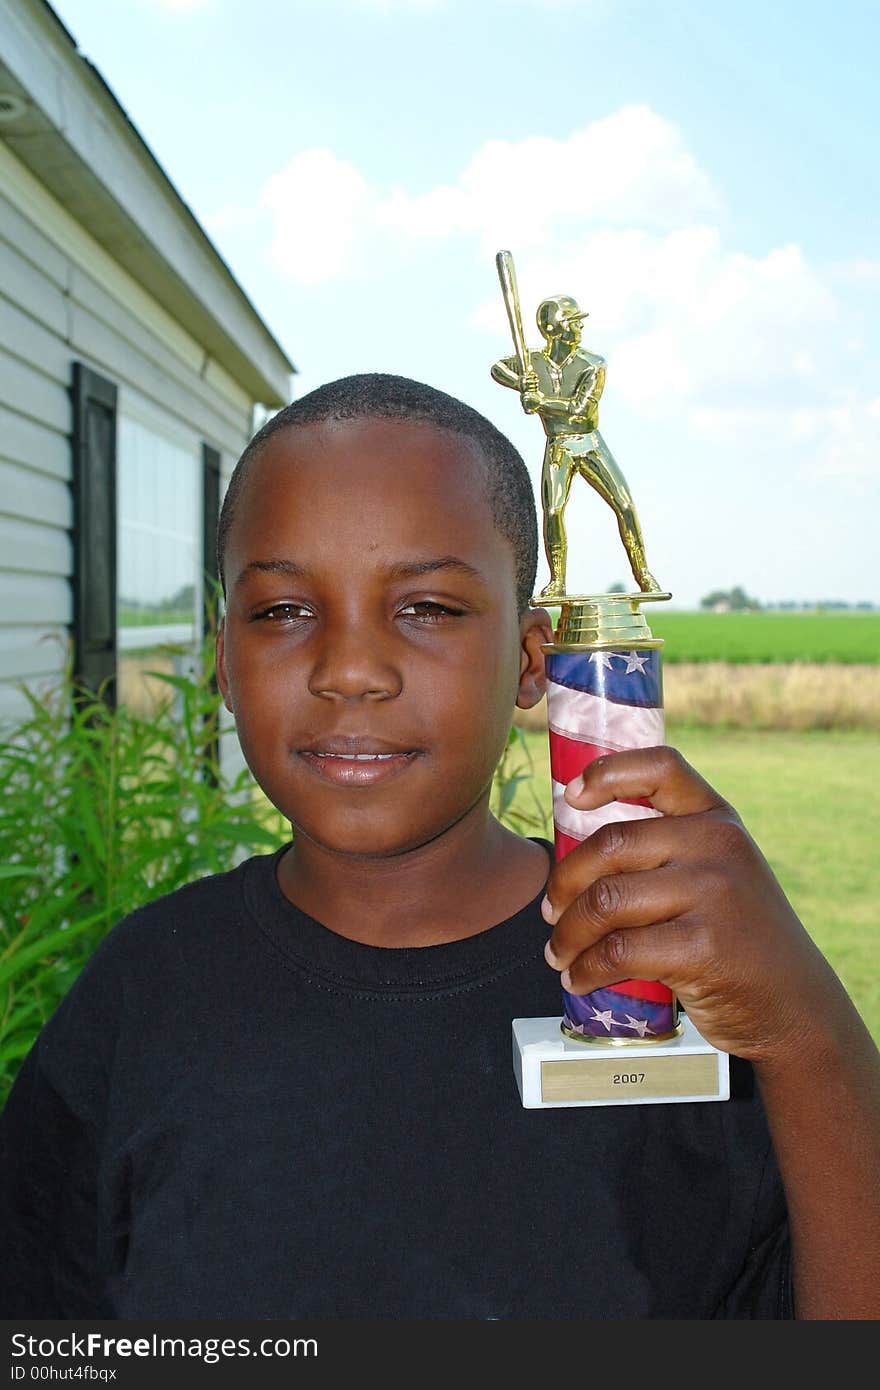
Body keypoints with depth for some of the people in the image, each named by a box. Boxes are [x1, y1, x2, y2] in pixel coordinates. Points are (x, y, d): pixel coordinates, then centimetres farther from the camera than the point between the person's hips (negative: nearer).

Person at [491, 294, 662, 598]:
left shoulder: (592, 365, -8)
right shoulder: (534, 362, -1)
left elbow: (581, 407, -20)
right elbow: (497, 368, 8)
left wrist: (541, 402, -26)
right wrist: (519, 382, -12)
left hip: (592, 445, 0)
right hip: (557, 449, 0)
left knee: (625, 506, -7)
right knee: (552, 512, -12)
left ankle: (643, 575, 3)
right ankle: (557, 581, 1)